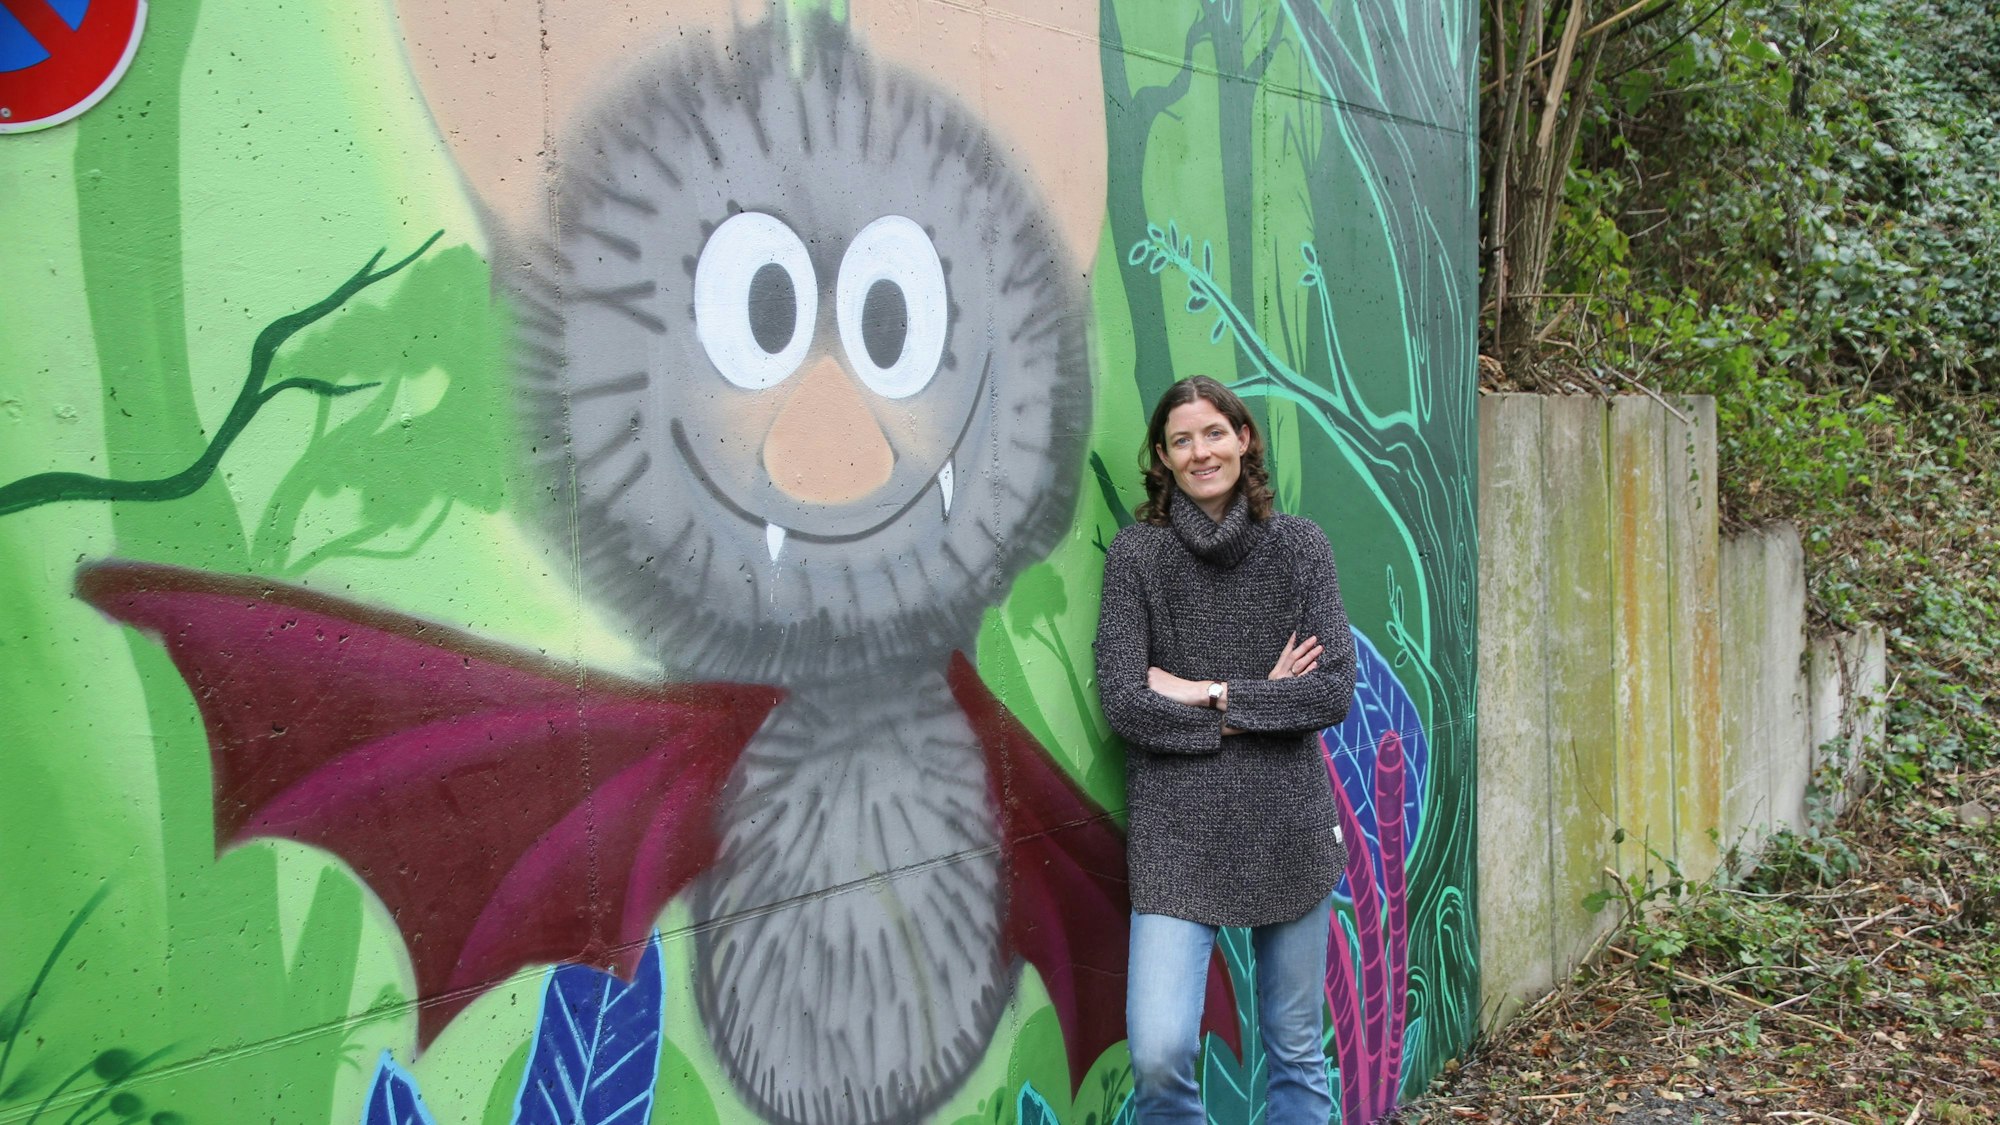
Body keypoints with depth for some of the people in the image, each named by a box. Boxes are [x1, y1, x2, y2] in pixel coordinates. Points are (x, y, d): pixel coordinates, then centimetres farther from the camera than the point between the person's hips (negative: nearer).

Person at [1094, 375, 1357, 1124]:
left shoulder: (1300, 545, 4)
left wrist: (1208, 693, -9)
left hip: (1290, 829, 2)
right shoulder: (1136, 554, -1)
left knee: (1297, 1053, 11)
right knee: (1159, 1055, -12)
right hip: (1178, 836, -2)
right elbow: (1123, 702, -9)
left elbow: (1335, 691, -4)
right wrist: (1262, 702, -8)